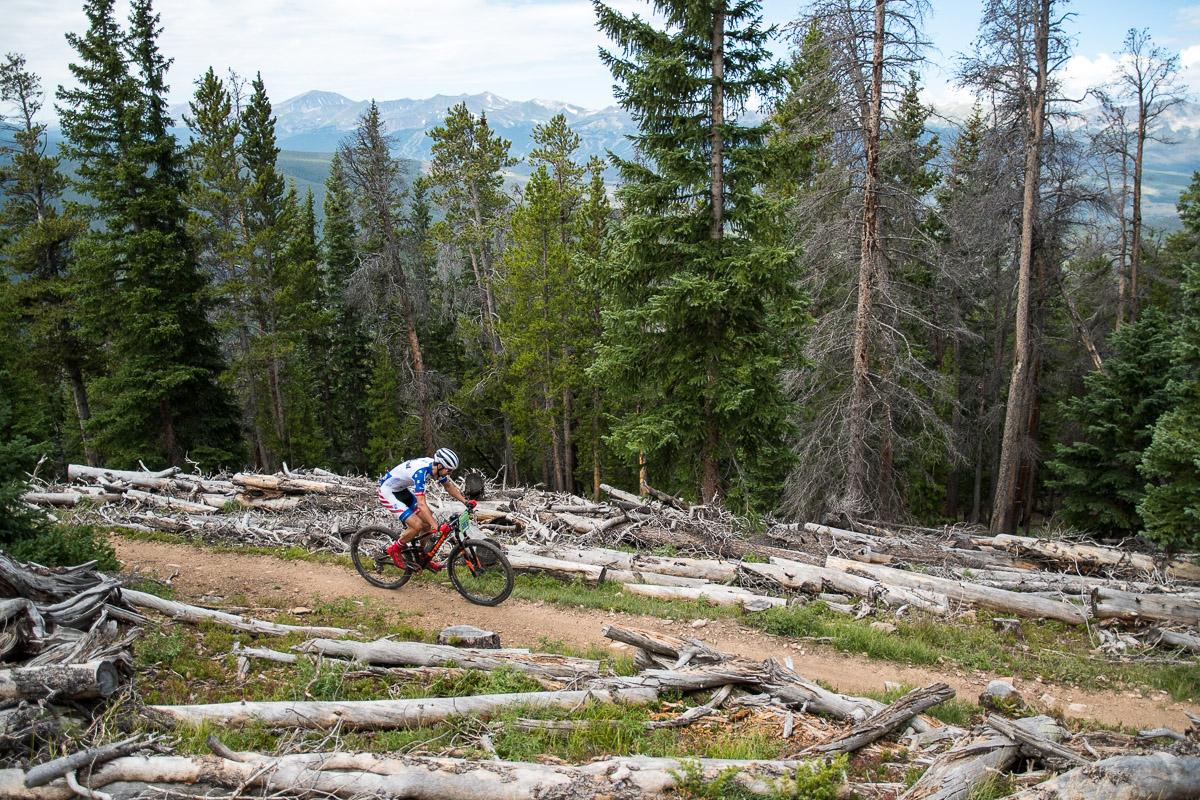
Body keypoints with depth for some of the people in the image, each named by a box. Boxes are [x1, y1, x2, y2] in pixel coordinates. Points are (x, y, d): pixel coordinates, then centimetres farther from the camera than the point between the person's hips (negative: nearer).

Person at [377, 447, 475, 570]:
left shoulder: (436, 467, -9)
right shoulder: (420, 471, -35)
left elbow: (449, 486, 8)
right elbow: (421, 504, -39)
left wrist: (465, 501, -5)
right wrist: (437, 527, -45)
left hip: (401, 490, 9)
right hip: (388, 492, -9)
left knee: (428, 521, 3)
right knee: (417, 525, -19)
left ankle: (423, 557, 20)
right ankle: (394, 549, 3)